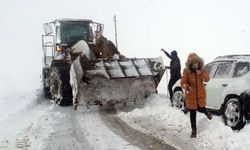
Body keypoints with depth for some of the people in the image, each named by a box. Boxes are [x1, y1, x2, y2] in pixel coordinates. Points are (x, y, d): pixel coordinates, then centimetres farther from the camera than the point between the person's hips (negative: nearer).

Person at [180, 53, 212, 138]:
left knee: (201, 109, 15)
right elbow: (183, 83, -19)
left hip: (200, 94, 2)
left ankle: (207, 113, 54)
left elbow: (207, 79, -9)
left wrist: (201, 73, -26)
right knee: (192, 113, 4)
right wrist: (187, 87, -40)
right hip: (191, 95, -2)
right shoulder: (186, 71, -15)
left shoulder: (202, 69, -4)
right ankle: (194, 130, 19)